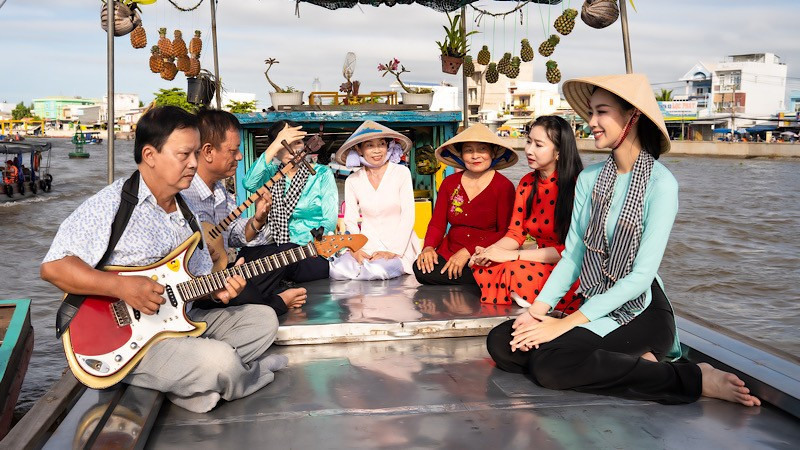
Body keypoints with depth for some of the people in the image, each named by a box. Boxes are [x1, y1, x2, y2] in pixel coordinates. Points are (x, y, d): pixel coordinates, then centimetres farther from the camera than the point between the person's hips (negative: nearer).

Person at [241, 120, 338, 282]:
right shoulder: (271, 173, 11)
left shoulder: (322, 174, 7)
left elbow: (329, 221, -2)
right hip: (278, 248, 3)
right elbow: (249, 183, -14)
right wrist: (277, 144, -14)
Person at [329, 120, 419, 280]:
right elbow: (350, 221, 4)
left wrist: (393, 251, -16)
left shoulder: (402, 173, -1)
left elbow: (408, 216, -5)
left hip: (399, 247, -2)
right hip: (367, 247, 3)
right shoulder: (352, 181, 7)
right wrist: (355, 249, -14)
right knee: (338, 270, -24)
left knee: (379, 270, -33)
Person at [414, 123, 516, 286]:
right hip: (449, 253, 4)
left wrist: (467, 252, -18)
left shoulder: (504, 186, -3)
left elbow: (506, 233, -9)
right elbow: (437, 223, 10)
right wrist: (429, 247, -12)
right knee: (421, 269, -25)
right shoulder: (450, 183, 12)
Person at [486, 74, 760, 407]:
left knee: (548, 361, -29)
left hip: (643, 313, -6)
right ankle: (634, 364, -8)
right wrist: (536, 310, -11)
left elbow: (641, 275, -18)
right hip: (596, 308, 6)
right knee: (501, 342, -13)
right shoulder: (589, 179, 5)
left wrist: (567, 323, -20)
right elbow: (571, 257, 4)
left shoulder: (660, 184, -13)